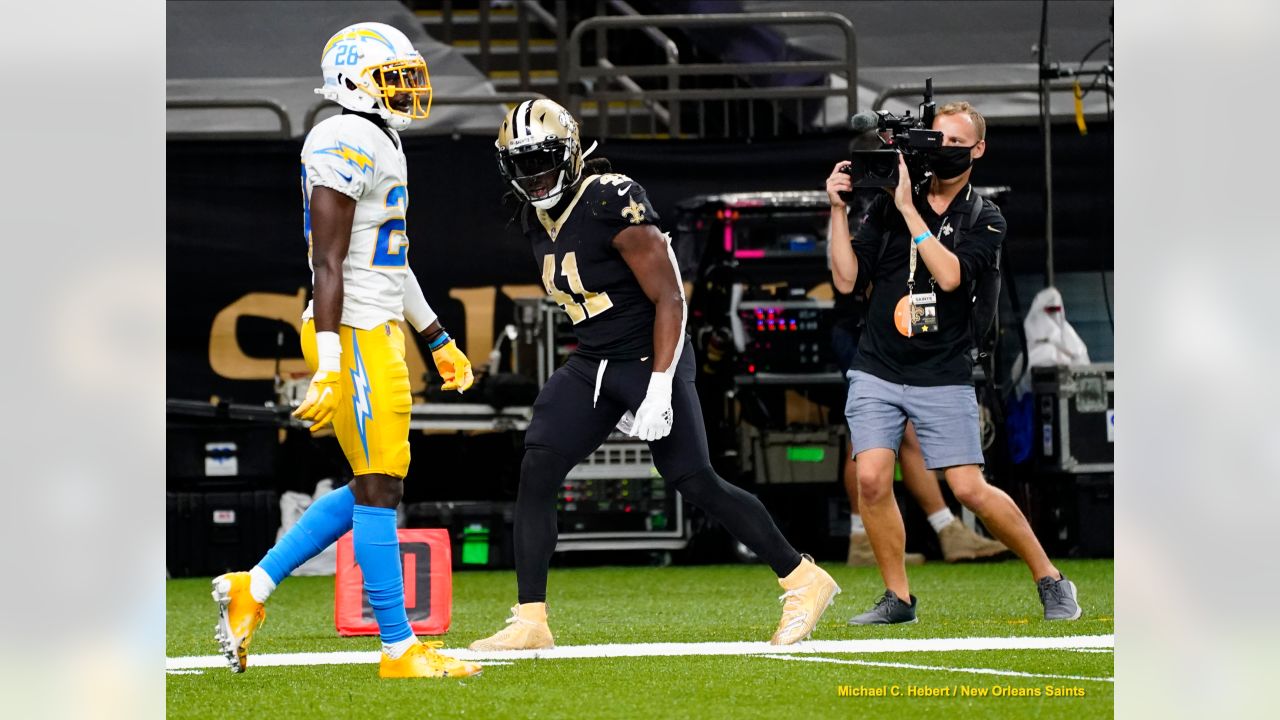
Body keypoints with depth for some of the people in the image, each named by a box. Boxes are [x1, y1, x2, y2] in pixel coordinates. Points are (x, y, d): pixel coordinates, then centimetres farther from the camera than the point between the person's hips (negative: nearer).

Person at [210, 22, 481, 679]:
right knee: (380, 487, -5)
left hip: (378, 331, 10)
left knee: (372, 486, 12)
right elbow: (328, 263, -19)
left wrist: (439, 342, 28)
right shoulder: (347, 145, -14)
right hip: (354, 335, -10)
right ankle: (399, 649, 0)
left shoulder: (382, 144, 17)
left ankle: (251, 589, 16)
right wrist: (329, 371, -23)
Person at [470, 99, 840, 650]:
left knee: (697, 484, -6)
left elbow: (670, 299, -17)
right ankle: (530, 622, -6)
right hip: (591, 364, 7)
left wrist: (658, 388, -22)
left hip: (651, 359, -7)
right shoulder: (537, 220, 6)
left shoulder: (613, 204, -19)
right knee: (536, 471, -8)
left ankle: (804, 582, 9)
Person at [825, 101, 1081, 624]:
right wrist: (838, 209, -8)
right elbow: (849, 273, 1)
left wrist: (909, 208, -17)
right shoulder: (887, 205, 6)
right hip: (877, 370, 2)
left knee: (969, 489, -7)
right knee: (871, 479, -13)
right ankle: (897, 597, 2)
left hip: (943, 378, -2)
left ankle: (1050, 581, 10)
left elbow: (950, 275, -17)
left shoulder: (985, 219, 0)